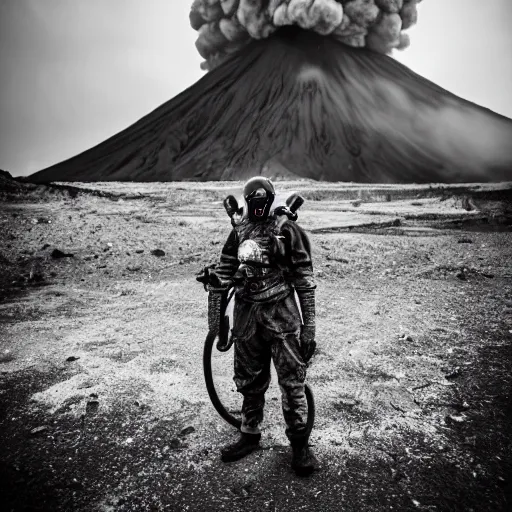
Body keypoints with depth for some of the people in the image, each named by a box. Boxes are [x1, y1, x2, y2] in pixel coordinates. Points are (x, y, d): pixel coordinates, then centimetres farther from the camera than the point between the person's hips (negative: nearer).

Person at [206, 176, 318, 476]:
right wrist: (216, 320, 5)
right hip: (246, 316, 4)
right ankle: (250, 435, 35)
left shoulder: (289, 232, -5)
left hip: (282, 316, -4)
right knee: (249, 381, 16)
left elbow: (306, 282, -5)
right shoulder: (238, 233, 6)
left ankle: (300, 444, 20)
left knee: (292, 381, 1)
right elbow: (221, 277, 8)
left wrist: (309, 328, -8)